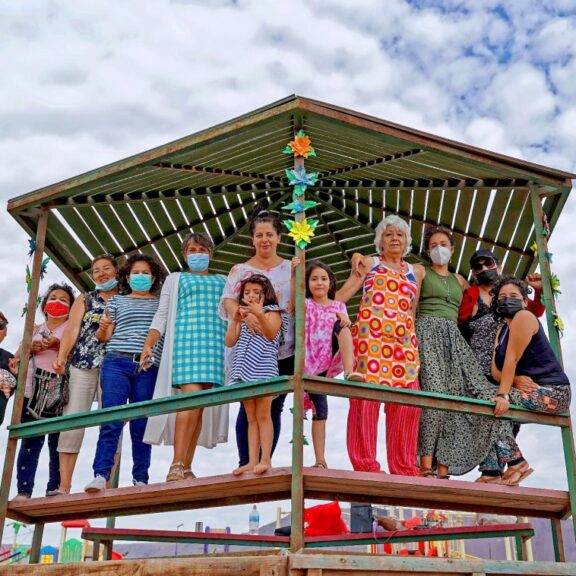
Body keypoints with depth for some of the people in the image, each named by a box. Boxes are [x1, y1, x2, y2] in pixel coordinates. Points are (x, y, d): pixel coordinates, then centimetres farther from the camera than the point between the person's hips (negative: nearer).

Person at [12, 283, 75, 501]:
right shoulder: (35, 329, 23)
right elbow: (17, 356, 18)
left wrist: (59, 344, -16)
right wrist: (30, 348, -3)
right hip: (33, 389, 2)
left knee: (57, 441, -5)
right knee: (31, 440, -6)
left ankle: (55, 489, -1)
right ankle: (23, 490, -8)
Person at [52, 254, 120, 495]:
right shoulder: (84, 299, 16)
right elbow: (72, 330, 3)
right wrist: (61, 357, -12)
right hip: (82, 366, 1)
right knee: (71, 423, -6)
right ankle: (63, 486, -4)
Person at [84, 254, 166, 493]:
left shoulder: (162, 304, 20)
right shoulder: (117, 300, 18)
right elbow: (104, 336, 13)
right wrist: (102, 329, -8)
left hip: (148, 369, 1)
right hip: (117, 363, -1)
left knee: (141, 426, 0)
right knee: (111, 421, -12)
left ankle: (140, 479, 3)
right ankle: (101, 476, -16)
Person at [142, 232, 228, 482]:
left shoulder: (222, 281, 25)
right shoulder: (175, 279, 18)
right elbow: (161, 316, 10)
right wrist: (147, 345, -3)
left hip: (215, 344, 3)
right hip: (186, 339, -3)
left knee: (200, 405, -2)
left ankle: (186, 468, 0)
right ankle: (176, 466, -21)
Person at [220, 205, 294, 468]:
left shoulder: (290, 268, 11)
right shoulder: (240, 270, 7)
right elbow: (228, 300, -6)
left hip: (283, 350, 2)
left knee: (274, 407, 5)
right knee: (249, 406, -3)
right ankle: (245, 464, 4)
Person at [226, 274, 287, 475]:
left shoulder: (272, 312, 6)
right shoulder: (243, 317, 21)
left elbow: (271, 334, -13)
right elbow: (230, 342, 10)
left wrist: (259, 314, -27)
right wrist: (234, 320, -4)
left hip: (263, 369, -5)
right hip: (244, 369, 5)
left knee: (263, 414, -8)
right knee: (251, 417, 4)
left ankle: (265, 460, -9)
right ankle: (252, 461, 3)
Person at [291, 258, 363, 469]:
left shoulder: (338, 306, 13)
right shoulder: (305, 304, 7)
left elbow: (344, 328, 0)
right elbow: (294, 298, -15)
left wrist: (345, 321, -25)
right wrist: (294, 274, -32)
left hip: (329, 363, 1)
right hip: (309, 363, -1)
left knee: (341, 323, -22)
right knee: (319, 410, -5)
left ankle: (349, 372, -35)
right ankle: (320, 460, 2)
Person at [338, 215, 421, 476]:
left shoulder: (414, 271, 23)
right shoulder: (369, 263, 13)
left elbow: (413, 310, 20)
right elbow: (342, 295, 5)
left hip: (403, 342, 4)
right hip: (370, 337, -3)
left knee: (406, 402, -1)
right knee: (367, 397, -8)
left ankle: (405, 466, 8)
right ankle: (365, 464, -2)